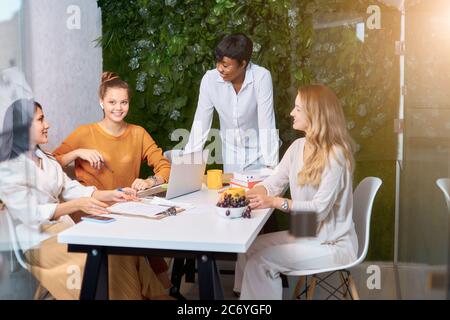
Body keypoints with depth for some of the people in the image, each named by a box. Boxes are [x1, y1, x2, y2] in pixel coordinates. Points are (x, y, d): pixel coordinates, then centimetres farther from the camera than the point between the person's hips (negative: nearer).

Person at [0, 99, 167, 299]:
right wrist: (77, 205, -29)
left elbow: (72, 189, 12)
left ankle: (148, 294, -15)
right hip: (39, 241, -7)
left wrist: (112, 195, -2)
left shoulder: (46, 159, 17)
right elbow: (30, 214, -18)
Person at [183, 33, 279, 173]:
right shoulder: (210, 79, -15)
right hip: (231, 154, 3)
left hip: (259, 152, -2)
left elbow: (266, 124, -24)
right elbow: (201, 124, -9)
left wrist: (270, 166, -28)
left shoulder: (261, 77, -22)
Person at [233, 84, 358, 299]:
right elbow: (273, 183, 2)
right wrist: (244, 194, -17)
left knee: (259, 261, -17)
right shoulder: (298, 146, 5)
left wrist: (276, 202, -30)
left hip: (333, 243, -8)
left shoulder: (335, 154, -21)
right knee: (248, 250, -4)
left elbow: (320, 208, -24)